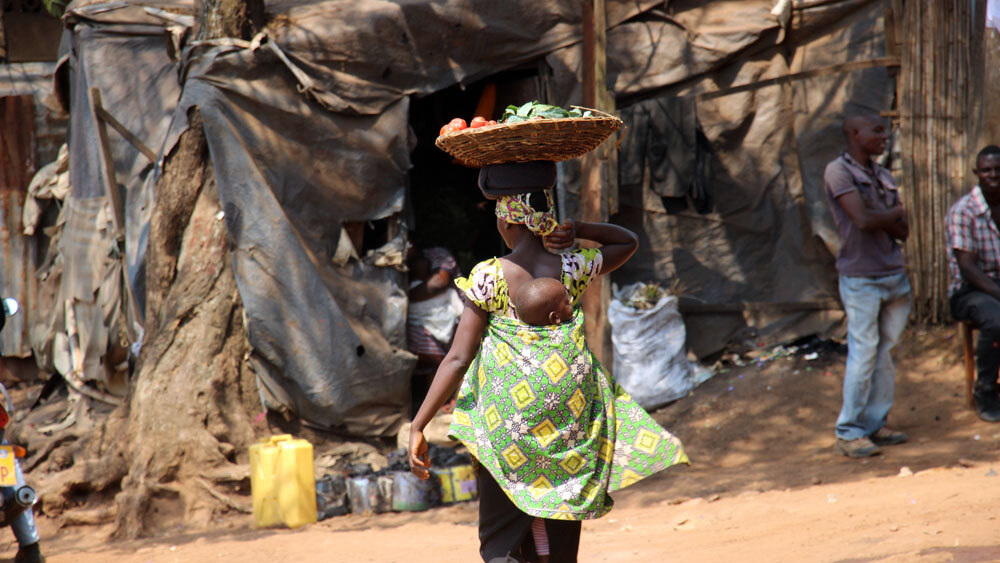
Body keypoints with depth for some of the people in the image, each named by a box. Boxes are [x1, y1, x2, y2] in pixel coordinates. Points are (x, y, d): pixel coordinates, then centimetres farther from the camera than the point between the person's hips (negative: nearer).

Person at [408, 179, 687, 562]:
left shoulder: (488, 277, -10)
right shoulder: (573, 268, -2)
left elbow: (458, 359, -11)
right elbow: (629, 241, 18)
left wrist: (418, 426, -7)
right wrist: (575, 230, 2)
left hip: (506, 421, -3)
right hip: (570, 416, 3)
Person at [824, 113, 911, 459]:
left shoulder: (883, 177, 14)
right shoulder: (839, 172, -7)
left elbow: (903, 231, 6)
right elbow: (863, 220, -18)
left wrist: (881, 215, -12)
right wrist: (895, 211, -2)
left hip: (894, 274, 7)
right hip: (861, 277, -7)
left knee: (885, 353, 8)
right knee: (863, 353, -7)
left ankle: (876, 425, 15)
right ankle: (849, 433, -1)